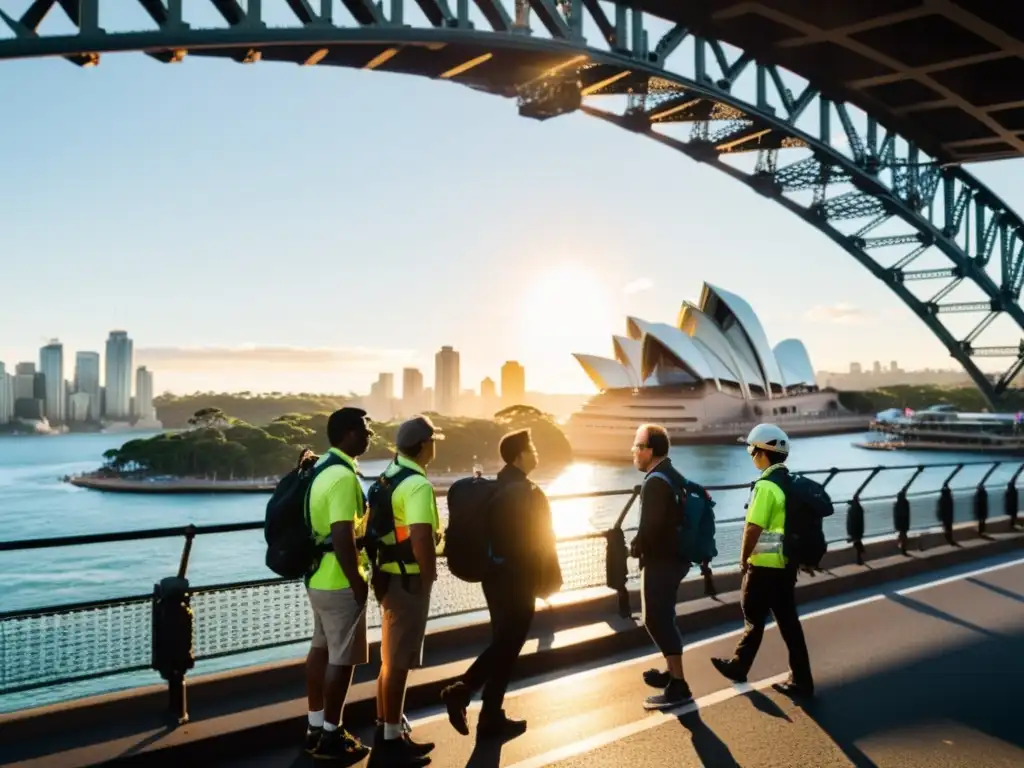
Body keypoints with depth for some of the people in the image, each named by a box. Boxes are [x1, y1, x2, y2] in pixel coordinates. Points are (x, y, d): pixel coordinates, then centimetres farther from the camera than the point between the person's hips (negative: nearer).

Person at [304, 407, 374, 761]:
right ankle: (331, 737, 13)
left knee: (321, 650, 17)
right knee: (342, 658, 2)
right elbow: (343, 539, -26)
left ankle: (315, 727, 28)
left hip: (318, 577, 10)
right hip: (339, 583, -10)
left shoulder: (323, 467, 8)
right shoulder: (343, 476, -23)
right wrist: (358, 582, -17)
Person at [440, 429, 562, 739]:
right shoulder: (527, 493, -17)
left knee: (501, 643, 20)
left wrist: (486, 564, 18)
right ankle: (491, 719, 13)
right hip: (517, 579, -7)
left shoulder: (494, 487, 6)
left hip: (494, 574, 7)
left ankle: (462, 691, 10)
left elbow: (486, 530, 11)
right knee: (507, 647, 4)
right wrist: (548, 580, -4)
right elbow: (538, 541, -14)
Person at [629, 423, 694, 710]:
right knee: (663, 617, 20)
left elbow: (649, 526, -26)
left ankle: (678, 686, 0)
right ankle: (672, 672, 32)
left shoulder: (655, 481, -21)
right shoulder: (673, 475, 11)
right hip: (675, 556, 10)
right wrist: (643, 545, 13)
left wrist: (635, 547, -7)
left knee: (657, 620, -4)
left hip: (660, 561, -10)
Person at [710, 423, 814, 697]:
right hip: (787, 563, 8)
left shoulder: (765, 486, -20)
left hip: (765, 566, -8)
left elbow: (753, 528, -21)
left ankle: (739, 666, 27)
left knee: (754, 619, 9)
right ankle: (801, 680, 16)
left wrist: (744, 558, -7)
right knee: (789, 621, 12)